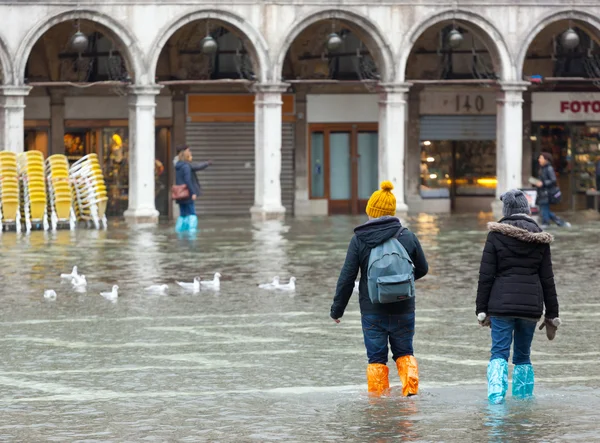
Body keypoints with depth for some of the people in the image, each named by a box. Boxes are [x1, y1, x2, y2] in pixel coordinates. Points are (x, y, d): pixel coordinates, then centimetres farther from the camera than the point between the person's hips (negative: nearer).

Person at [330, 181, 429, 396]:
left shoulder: (359, 240, -6)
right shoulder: (408, 237, -2)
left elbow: (347, 277, -5)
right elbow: (422, 269, 10)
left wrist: (337, 309, 5)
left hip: (372, 311, -1)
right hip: (403, 309, 1)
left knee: (376, 358, 7)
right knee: (404, 352, 15)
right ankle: (410, 387, -2)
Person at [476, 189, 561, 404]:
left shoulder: (497, 234, -2)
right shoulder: (539, 238, 6)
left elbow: (486, 276, -3)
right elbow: (547, 280, 8)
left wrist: (482, 310, 1)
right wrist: (552, 315, 13)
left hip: (501, 303, -2)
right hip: (531, 304, 2)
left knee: (499, 352, -2)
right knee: (523, 354, 13)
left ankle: (496, 394, -20)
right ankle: (524, 395, 11)